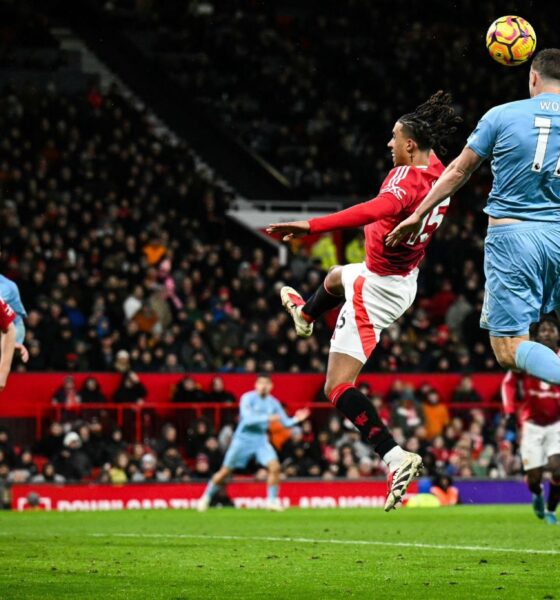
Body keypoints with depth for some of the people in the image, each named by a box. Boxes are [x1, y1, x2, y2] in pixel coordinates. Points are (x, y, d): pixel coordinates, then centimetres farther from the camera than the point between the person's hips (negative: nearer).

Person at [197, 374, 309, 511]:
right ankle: (206, 497, 20)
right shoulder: (248, 398, -12)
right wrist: (267, 418, -35)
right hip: (243, 438, -4)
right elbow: (248, 418, -26)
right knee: (225, 471, 0)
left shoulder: (273, 403, 3)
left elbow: (285, 422, 6)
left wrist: (296, 419, -14)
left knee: (275, 467, -17)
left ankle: (272, 500, -5)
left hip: (261, 440, 4)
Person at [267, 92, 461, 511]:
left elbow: (376, 210, -54)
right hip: (405, 279, 10)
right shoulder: (437, 173, -4)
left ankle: (395, 457, -23)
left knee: (338, 386, -10)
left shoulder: (407, 180, -33)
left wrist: (311, 226, -60)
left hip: (379, 286, -10)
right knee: (335, 278, 43)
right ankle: (305, 315, 78)